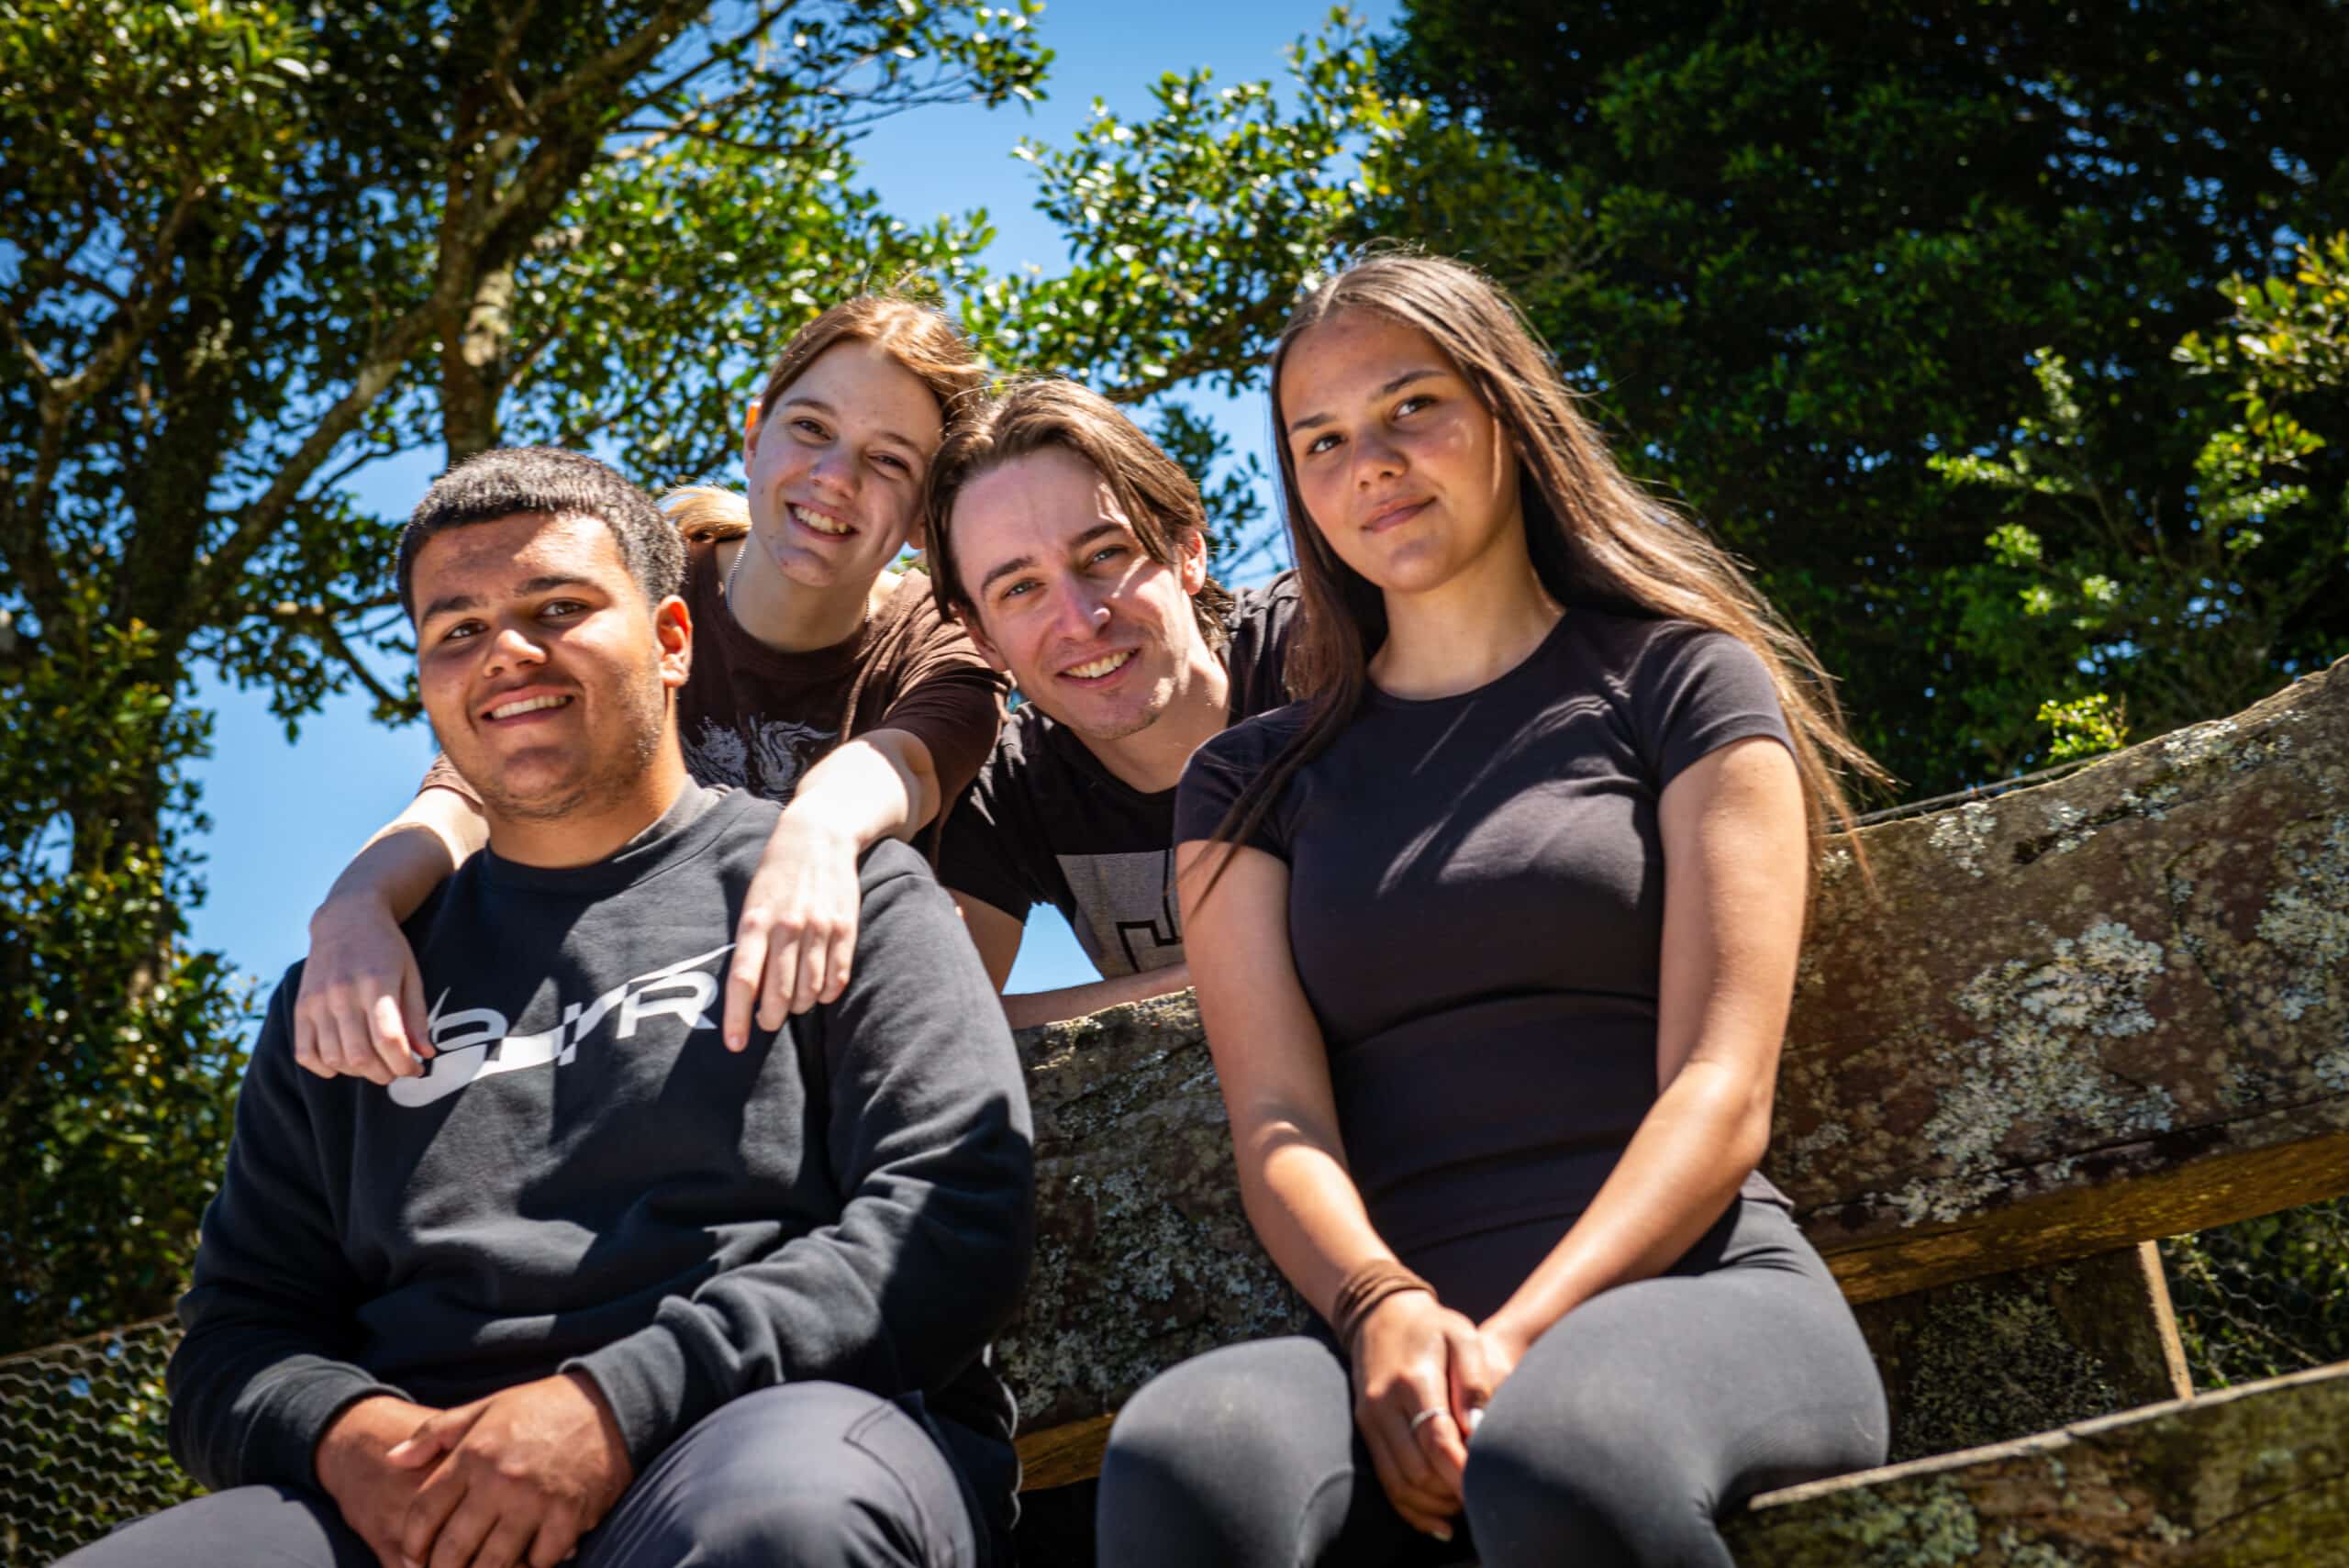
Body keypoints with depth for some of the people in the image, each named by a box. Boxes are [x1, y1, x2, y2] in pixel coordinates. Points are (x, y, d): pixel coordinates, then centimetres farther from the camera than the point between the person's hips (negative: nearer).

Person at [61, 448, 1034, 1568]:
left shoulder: (832, 886, 10)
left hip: (770, 1426, -2)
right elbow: (238, 1332, 19)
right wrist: (346, 1435, -7)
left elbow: (958, 1206, -2)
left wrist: (624, 1404, -14)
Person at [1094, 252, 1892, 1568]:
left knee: (1558, 1453, -38)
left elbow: (1723, 1091, 1)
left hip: (1695, 1294, -1)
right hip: (1392, 1336, 1)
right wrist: (1385, 1307, -15)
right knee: (1182, 1461, -34)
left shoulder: (1681, 681, 12)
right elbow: (1277, 1121, 7)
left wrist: (1522, 1337, -15)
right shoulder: (1252, 780, 21)